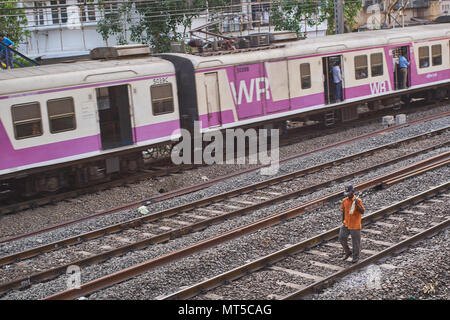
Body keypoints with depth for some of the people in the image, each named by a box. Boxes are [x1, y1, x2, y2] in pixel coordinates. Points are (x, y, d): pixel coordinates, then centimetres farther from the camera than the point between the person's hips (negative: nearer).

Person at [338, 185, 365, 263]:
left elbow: (362, 212, -19)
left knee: (356, 242, 6)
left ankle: (356, 256, 24)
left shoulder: (358, 201, -14)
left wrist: (356, 204, -30)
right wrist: (343, 220, 11)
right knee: (341, 238, 1)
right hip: (346, 224, 5)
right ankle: (347, 252, 23)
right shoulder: (345, 201, 1)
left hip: (355, 225, -4)